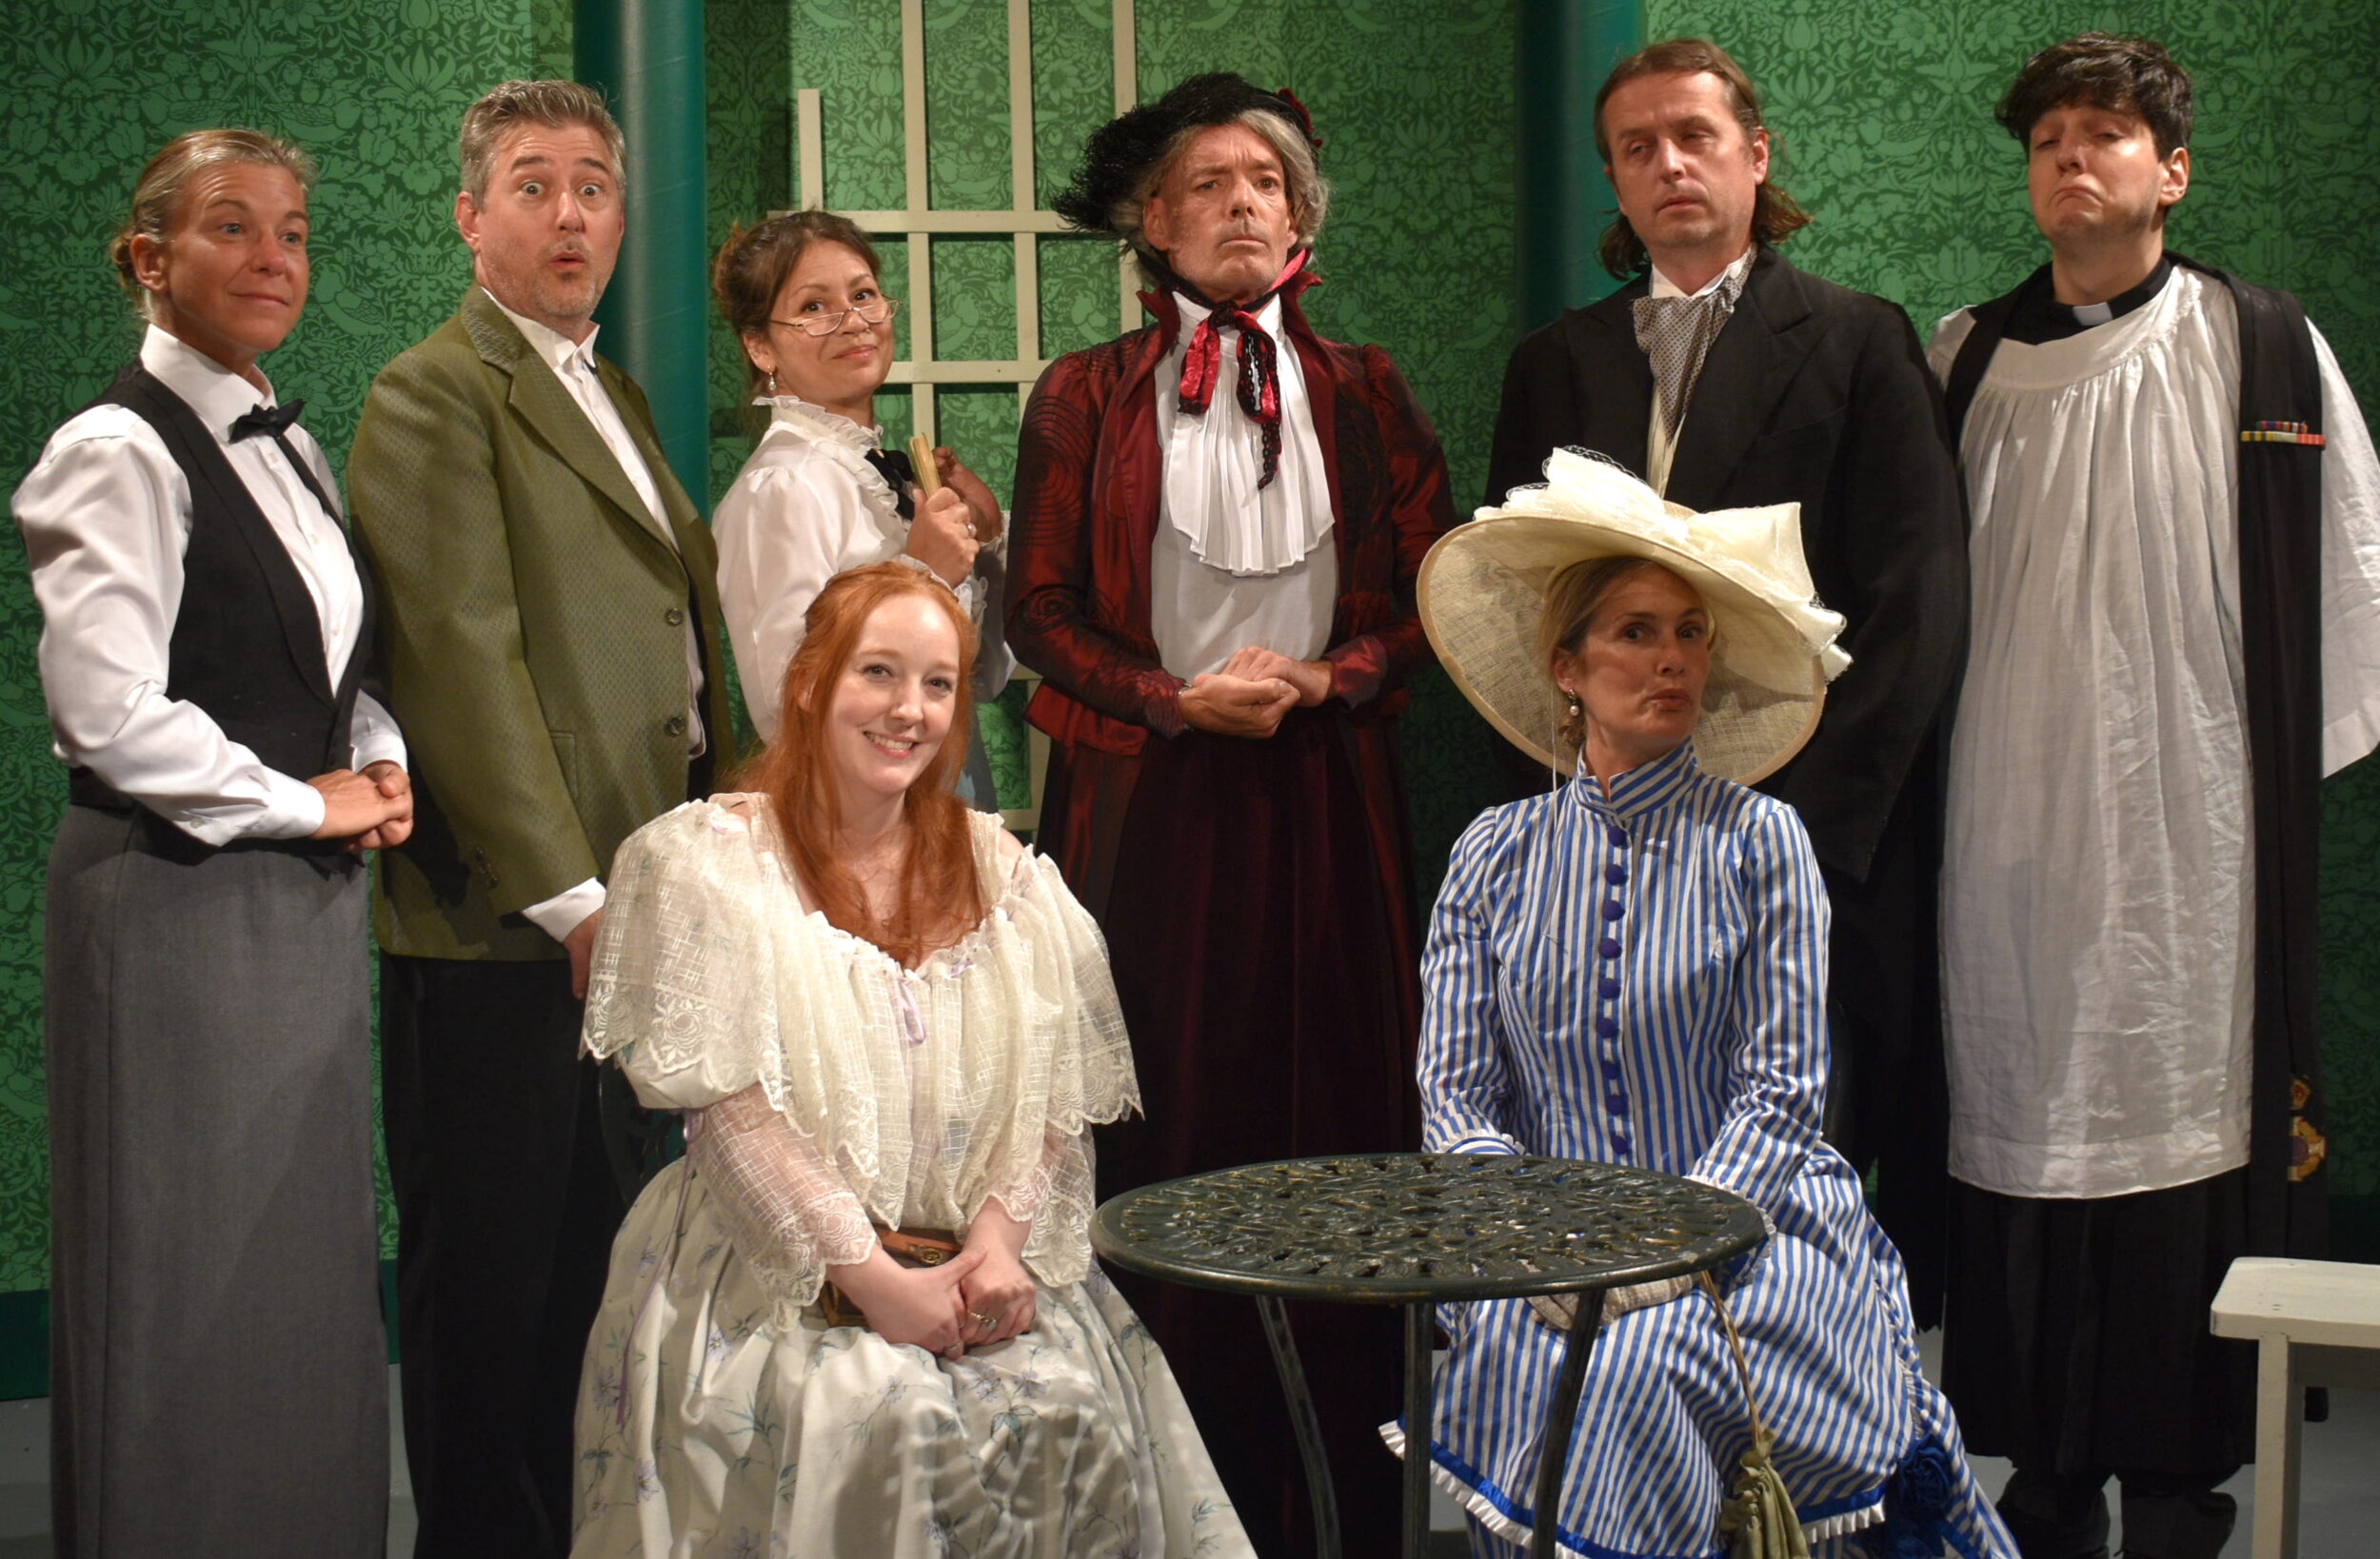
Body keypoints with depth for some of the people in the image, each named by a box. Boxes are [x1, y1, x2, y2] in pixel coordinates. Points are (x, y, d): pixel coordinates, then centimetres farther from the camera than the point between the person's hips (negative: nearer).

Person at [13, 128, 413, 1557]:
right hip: (178, 902, -8)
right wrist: (307, 802, -12)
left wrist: (385, 766, 4)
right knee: (194, 1295, 0)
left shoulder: (289, 448, 14)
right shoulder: (123, 451, -12)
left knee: (314, 1274, 13)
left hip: (310, 903, 8)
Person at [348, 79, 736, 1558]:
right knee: (490, 1280, 2)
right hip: (507, 926, -8)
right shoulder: (436, 396, -9)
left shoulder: (612, 395, 19)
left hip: (622, 907, 8)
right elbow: (464, 658, -16)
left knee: (589, 1263, 16)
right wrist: (572, 897, -18)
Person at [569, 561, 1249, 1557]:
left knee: (1076, 1406, -23)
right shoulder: (707, 862, 0)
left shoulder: (998, 873, 12)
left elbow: (1051, 1099, 8)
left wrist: (1000, 1245, -11)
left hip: (973, 1262, 3)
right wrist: (875, 1279, -14)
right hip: (778, 1277, -3)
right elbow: (732, 1112, -8)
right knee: (892, 1418, -30)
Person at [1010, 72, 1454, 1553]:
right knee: (1168, 1127, -2)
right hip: (1148, 802, -1)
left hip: (1326, 793, 1)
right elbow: (1040, 606, 4)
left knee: (1340, 1107, -1)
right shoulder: (1087, 398, 8)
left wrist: (1323, 678, -9)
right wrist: (1174, 698, -10)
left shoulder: (1363, 393, 11)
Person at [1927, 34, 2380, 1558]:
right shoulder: (1973, 356, 9)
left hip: (2190, 819, -3)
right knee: (2021, 1125, 5)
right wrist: (1933, 740, 9)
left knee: (2186, 1130, -1)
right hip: (2011, 820, 3)